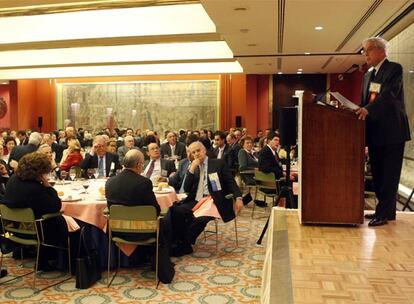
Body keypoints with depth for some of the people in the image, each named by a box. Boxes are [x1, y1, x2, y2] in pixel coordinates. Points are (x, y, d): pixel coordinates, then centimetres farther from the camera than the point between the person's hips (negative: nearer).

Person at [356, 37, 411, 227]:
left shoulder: (394, 69, -7)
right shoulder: (368, 75, 17)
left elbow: (389, 94, -22)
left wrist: (368, 109, -34)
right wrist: (359, 111, 0)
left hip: (392, 131, -8)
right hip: (375, 132, 8)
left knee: (389, 174, -3)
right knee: (377, 174, 12)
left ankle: (384, 213, 1)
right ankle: (386, 210, 23)